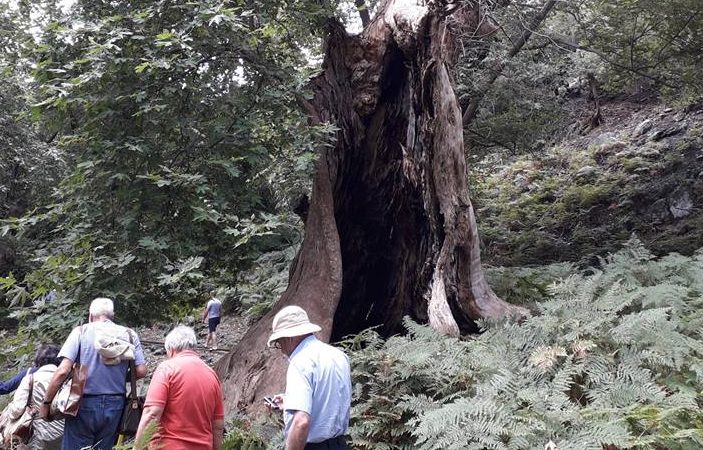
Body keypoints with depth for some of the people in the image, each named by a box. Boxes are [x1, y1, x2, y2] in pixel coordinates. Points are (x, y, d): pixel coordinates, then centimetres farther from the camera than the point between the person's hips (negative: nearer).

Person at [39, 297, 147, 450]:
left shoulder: (81, 332, -3)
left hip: (85, 405, -3)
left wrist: (45, 403, -3)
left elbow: (63, 370, -12)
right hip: (115, 406, 3)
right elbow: (141, 371, -1)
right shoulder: (129, 335, 4)